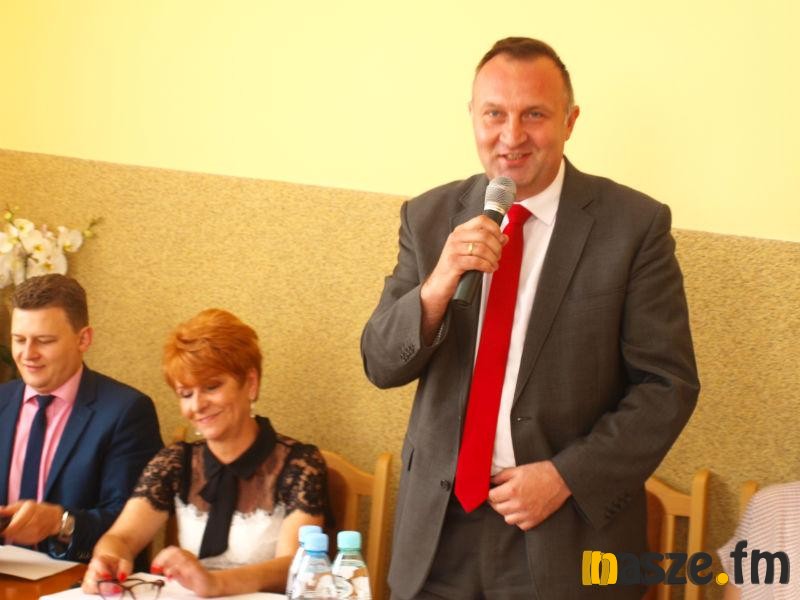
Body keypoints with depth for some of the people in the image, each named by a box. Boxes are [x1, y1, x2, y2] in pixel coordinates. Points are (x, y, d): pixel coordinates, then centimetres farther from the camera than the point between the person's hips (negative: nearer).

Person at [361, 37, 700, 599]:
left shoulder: (634, 225, -8)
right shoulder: (429, 217, 2)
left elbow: (668, 385, -6)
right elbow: (381, 365, 0)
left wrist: (568, 476, -14)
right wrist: (436, 287, -18)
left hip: (569, 534, -3)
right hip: (439, 522, 3)